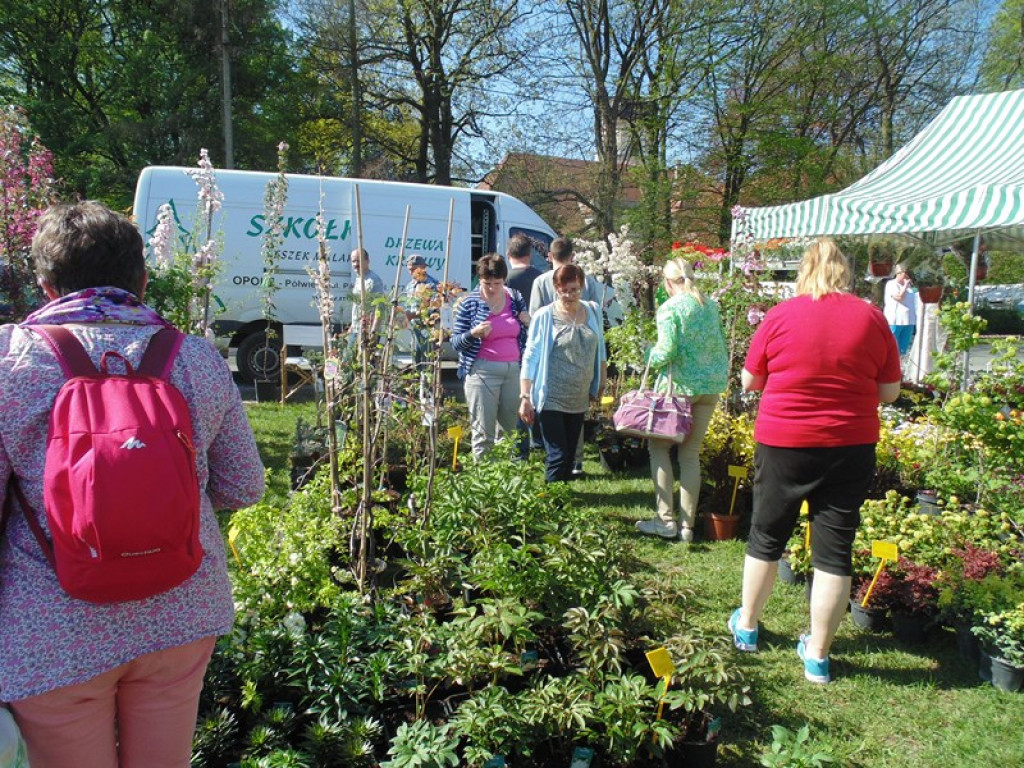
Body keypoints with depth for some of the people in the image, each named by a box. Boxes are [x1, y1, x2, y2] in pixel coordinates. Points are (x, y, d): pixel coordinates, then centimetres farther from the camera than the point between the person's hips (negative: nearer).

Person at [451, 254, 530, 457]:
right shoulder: (469, 303, -2)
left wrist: (529, 323, -2)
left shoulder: (516, 298, 8)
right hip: (482, 371, -4)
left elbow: (525, 336, 21)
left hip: (514, 370, 4)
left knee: (512, 428, 11)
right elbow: (456, 343, 0)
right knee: (483, 433, -1)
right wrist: (474, 333, -20)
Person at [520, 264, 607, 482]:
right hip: (551, 400, -5)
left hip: (579, 400, 5)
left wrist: (601, 385, 17)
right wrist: (525, 397, -12)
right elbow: (530, 357, -8)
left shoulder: (593, 311, 7)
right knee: (558, 457, -9)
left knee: (570, 456, 11)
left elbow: (600, 351, 16)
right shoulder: (544, 316, -7)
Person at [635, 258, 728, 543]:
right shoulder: (710, 305, 9)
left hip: (680, 384, -6)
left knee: (659, 446, 8)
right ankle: (687, 524, 13)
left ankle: (666, 519, 3)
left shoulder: (670, 307, -9)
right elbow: (721, 345, 13)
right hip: (712, 384, 6)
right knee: (691, 453, 11)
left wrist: (651, 359, 2)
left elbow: (667, 350, -16)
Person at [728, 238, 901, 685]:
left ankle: (746, 627, 34)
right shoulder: (871, 318, -3)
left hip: (783, 444, 0)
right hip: (851, 447, 1)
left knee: (766, 539, 17)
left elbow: (750, 381, 2)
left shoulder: (780, 316, -7)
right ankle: (817, 656, 20)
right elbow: (890, 392, 2)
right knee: (834, 551, 9)